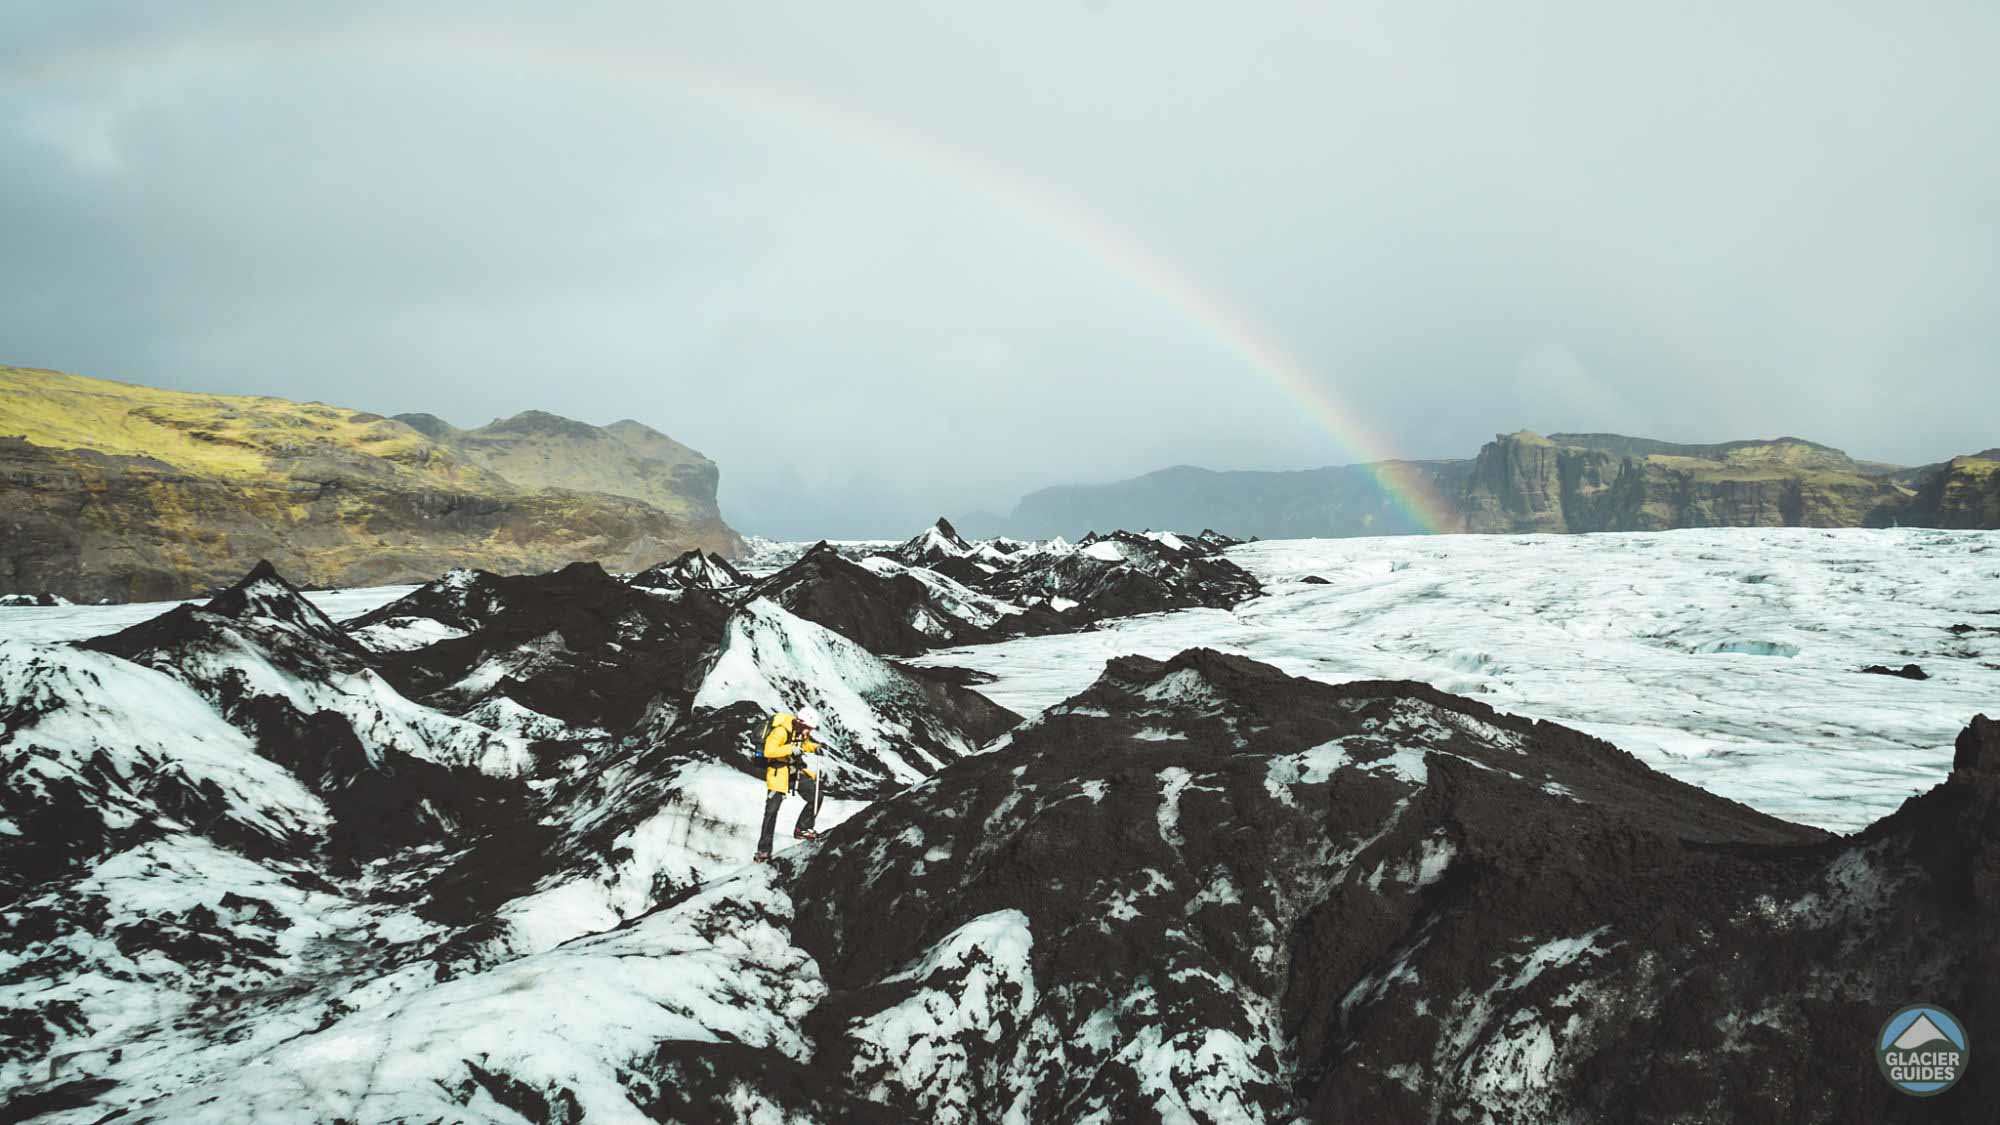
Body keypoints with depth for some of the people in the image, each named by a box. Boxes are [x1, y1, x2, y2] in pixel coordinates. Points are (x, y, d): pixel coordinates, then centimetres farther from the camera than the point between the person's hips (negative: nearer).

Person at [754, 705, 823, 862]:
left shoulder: (802, 731, 0)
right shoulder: (781, 731, -24)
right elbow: (769, 751, -31)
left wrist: (815, 747, -1)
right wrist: (791, 749, -34)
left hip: (796, 770, 7)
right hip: (778, 770, -7)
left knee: (816, 796, 0)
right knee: (772, 810, -8)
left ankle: (802, 829, 17)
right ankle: (763, 849, -2)